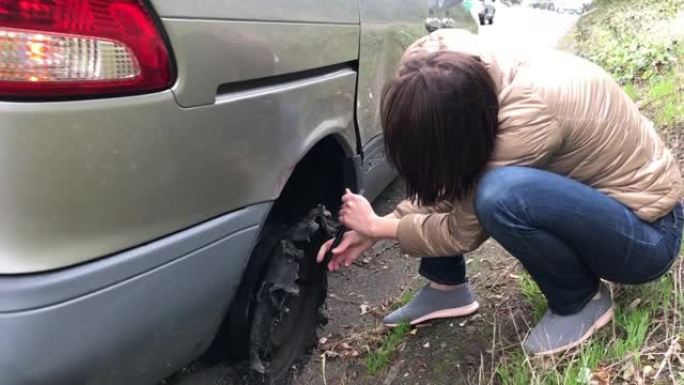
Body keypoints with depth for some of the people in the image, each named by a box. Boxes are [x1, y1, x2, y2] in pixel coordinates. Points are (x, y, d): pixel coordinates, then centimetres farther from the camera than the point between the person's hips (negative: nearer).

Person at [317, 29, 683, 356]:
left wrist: (378, 225, -10)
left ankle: (581, 301, -9)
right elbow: (452, 178, 0)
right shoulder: (476, 75, -11)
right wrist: (371, 232, -5)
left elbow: (464, 231, -24)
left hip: (648, 230, -7)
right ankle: (446, 287, 7)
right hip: (589, 194, 7)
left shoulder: (530, 115, -34)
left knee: (501, 194, -36)